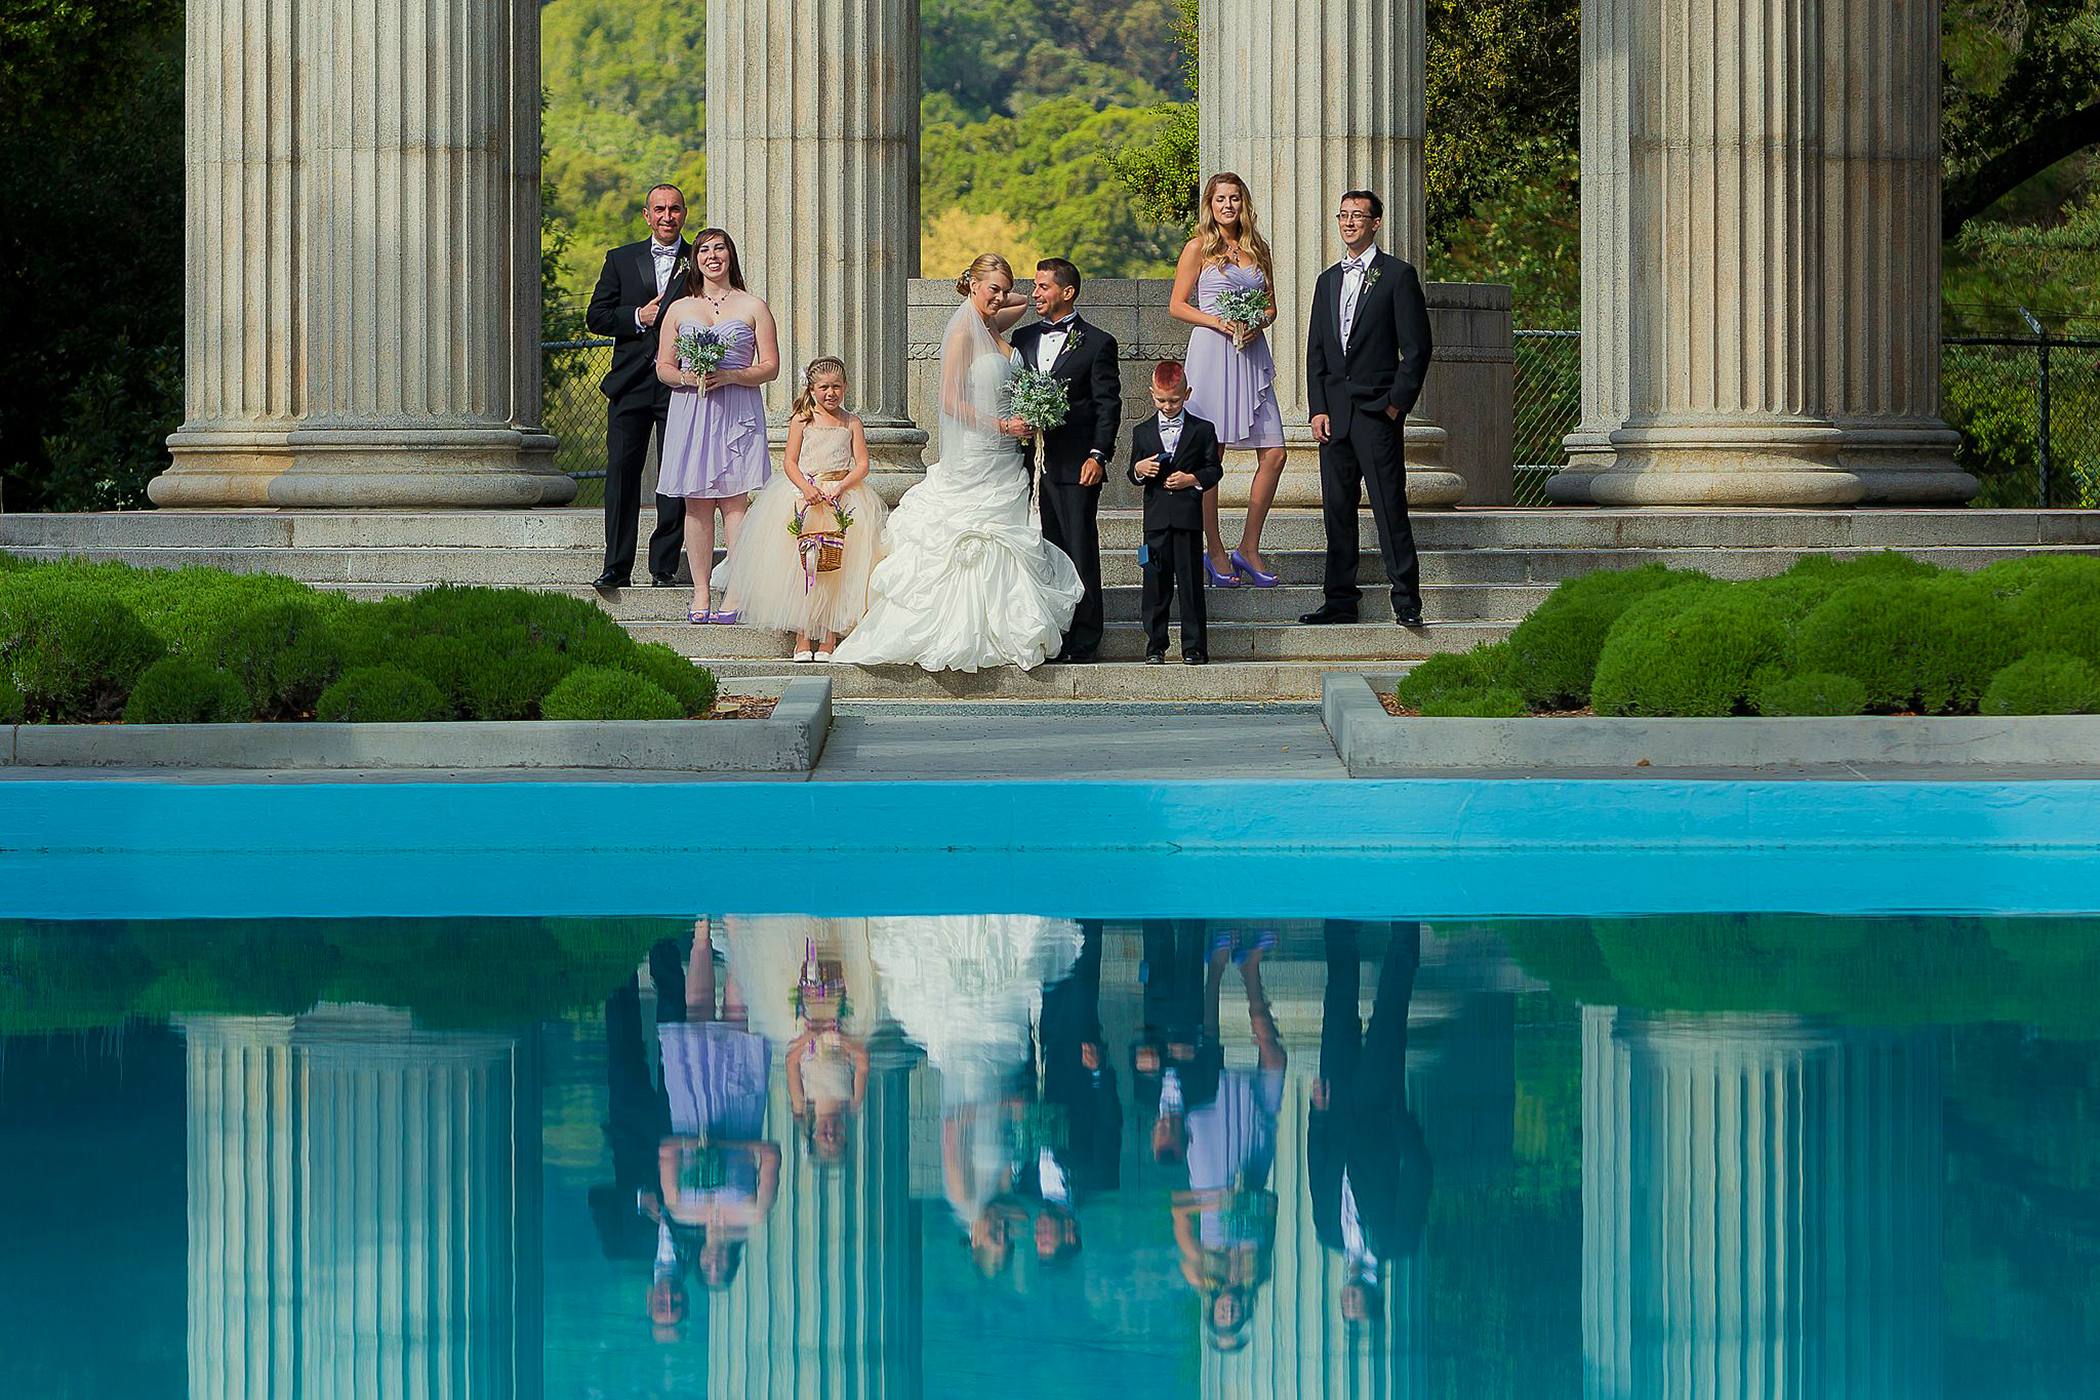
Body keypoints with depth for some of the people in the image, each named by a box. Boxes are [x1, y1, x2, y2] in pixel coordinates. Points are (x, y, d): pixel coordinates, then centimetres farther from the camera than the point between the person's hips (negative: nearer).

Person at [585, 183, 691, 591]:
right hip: (630, 384, 1)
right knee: (621, 473, -2)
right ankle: (617, 568, 0)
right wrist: (638, 318, -8)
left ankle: (665, 566, 4)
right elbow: (595, 317, 7)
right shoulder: (621, 260, 11)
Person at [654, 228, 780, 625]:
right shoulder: (679, 309, 15)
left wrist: (729, 376, -12)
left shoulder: (753, 307, 8)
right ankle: (701, 593, 0)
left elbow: (770, 367, 3)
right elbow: (663, 367, 13)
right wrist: (686, 377, -9)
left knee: (735, 502, -9)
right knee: (696, 503, -1)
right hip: (690, 410, 2)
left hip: (738, 410, -2)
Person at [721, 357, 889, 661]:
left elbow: (862, 464, 4)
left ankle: (830, 639, -7)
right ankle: (801, 639, -6)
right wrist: (806, 487, -15)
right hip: (803, 494, 0)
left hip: (844, 494, 0)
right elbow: (789, 461, 3)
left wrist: (839, 488, -13)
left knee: (838, 567, -9)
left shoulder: (852, 423, 10)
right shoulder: (803, 420, 8)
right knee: (801, 565, -9)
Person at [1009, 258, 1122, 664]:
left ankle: (1083, 641, 1)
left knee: (1080, 551, -3)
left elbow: (1108, 405, -3)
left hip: (1075, 464, -5)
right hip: (1034, 460, 5)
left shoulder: (1097, 343, 0)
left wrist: (1098, 455, -12)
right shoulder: (1024, 338, 16)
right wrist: (1011, 423, 1)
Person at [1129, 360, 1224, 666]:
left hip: (1188, 515, -2)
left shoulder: (1201, 430, 6)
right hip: (1155, 517, 2)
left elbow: (1214, 468, 6)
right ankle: (1155, 646, 7)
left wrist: (1193, 479, -11)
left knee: (1190, 583, -1)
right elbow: (1132, 473, 15)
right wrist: (1139, 470, -7)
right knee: (1156, 583, 2)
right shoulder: (1142, 432, 12)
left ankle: (1194, 647, 3)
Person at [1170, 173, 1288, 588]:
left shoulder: (1258, 249, 15)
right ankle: (1214, 551, 5)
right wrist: (1219, 322, -13)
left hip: (1251, 354, 5)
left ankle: (1248, 549, 6)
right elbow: (1177, 305, 0)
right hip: (1211, 352, -5)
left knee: (1273, 455, -3)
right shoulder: (1199, 248, 2)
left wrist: (1258, 324, -3)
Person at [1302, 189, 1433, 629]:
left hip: (1378, 410, -6)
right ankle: (1341, 600, 11)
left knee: (1389, 506, -10)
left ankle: (1406, 602, -9)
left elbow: (1417, 347, -4)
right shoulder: (1328, 280, 17)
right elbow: (1316, 350, 16)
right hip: (1334, 412, 6)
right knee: (1337, 507, 6)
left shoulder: (1398, 275, -1)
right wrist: (1318, 409, 5)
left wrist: (1398, 402, -10)